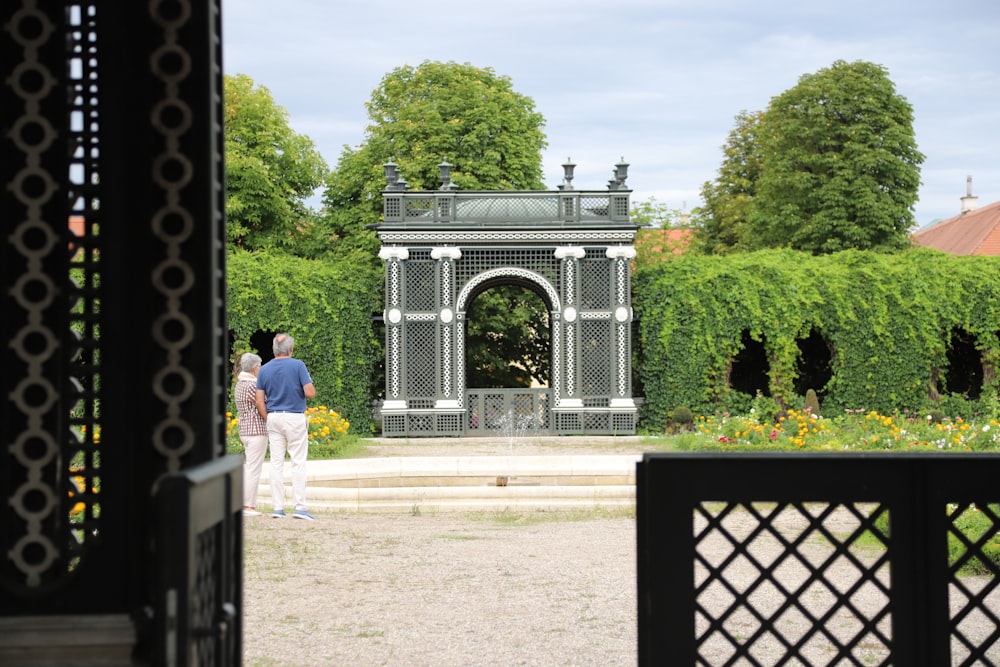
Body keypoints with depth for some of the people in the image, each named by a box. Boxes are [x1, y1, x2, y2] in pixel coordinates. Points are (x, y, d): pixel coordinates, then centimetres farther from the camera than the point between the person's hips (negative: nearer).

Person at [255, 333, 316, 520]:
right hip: (295, 417, -4)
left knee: (276, 463, 5)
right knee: (298, 463, -2)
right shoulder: (297, 366, -7)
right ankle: (300, 507, -7)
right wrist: (310, 385, 10)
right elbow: (310, 393, -12)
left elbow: (260, 402, 3)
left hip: (273, 417, 4)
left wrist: (268, 421, 12)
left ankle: (278, 507, 4)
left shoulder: (264, 369, 5)